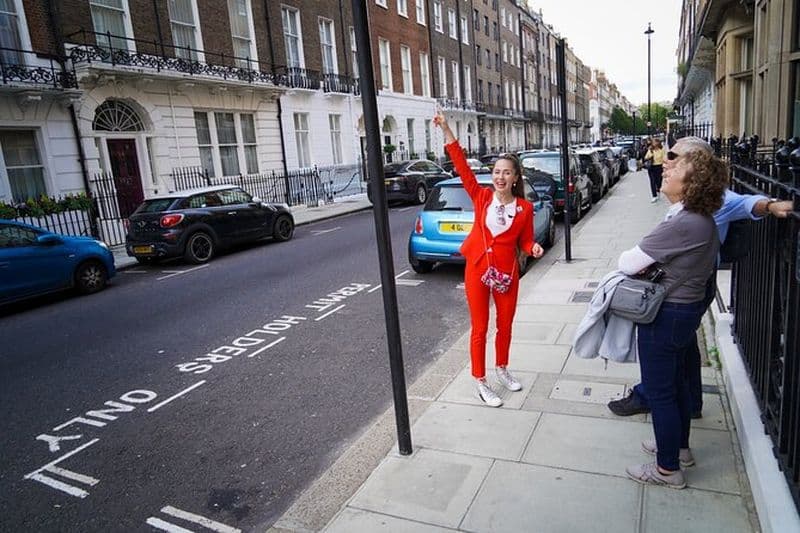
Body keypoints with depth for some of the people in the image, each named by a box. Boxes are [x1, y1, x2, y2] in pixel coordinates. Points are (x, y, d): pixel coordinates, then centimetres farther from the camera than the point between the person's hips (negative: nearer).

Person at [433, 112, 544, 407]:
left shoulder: (525, 208, -3)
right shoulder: (482, 197, -6)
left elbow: (525, 240, 7)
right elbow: (462, 166, -13)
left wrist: (534, 248, -17)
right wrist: (446, 131, -19)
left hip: (507, 271, 2)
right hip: (477, 269, -2)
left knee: (505, 324, 17)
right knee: (480, 328, 7)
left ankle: (501, 369, 41)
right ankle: (480, 382, 20)